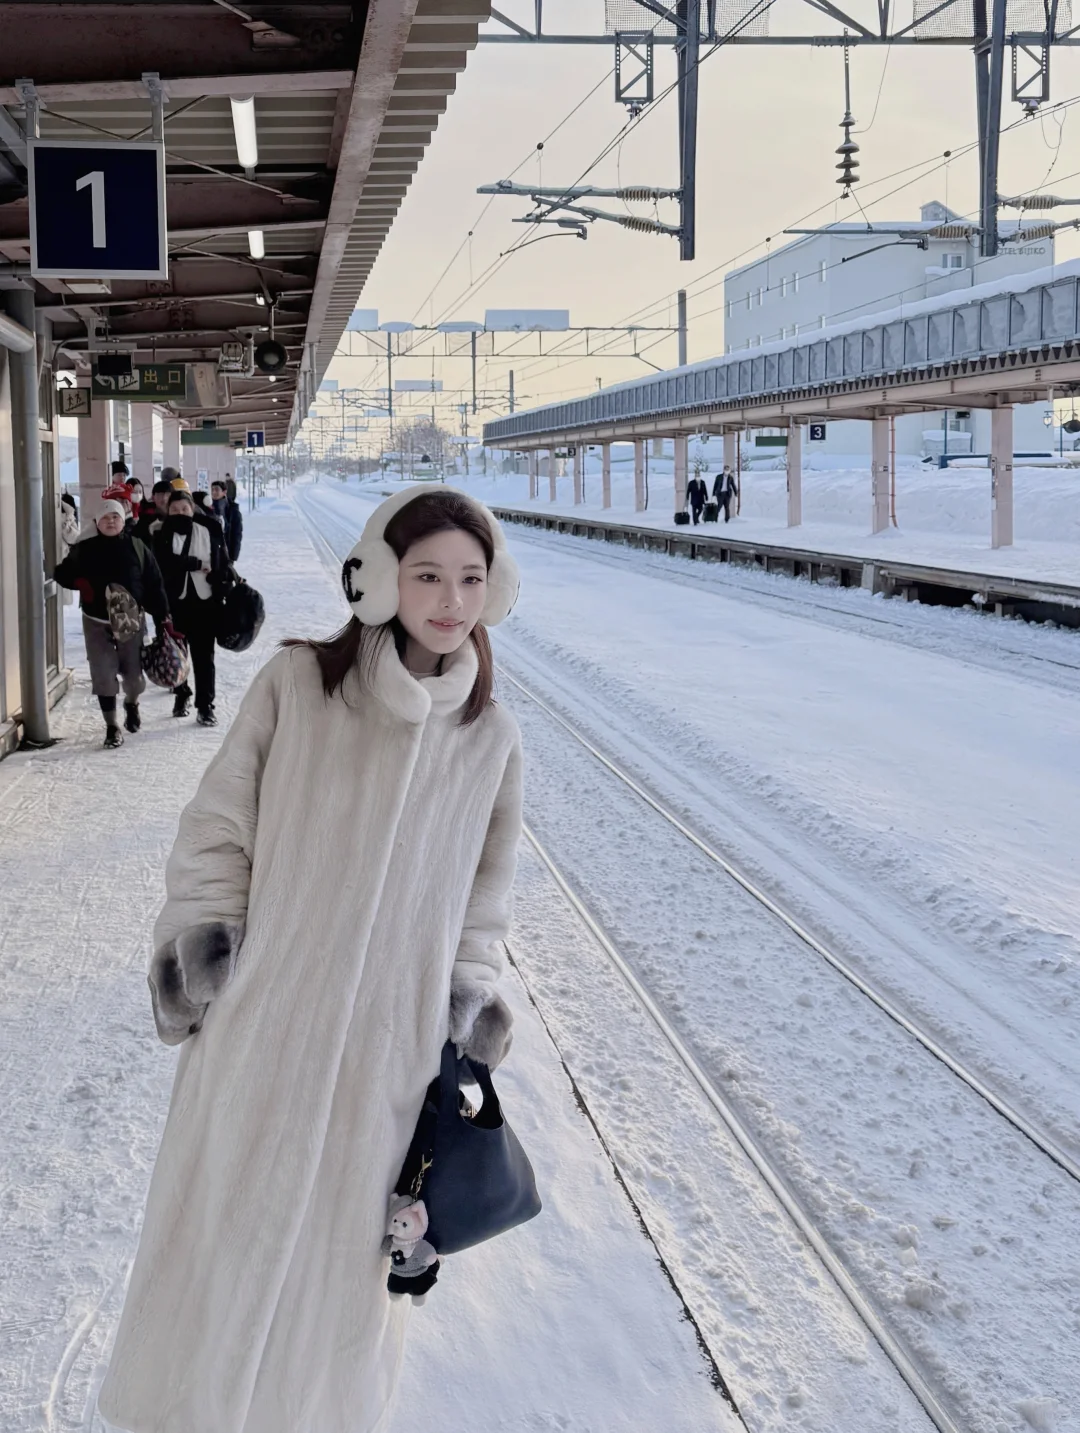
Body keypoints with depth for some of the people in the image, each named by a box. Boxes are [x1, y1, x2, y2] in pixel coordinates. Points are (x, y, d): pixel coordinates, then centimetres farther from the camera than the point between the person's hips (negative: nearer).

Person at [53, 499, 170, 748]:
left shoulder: (137, 548, -1)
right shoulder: (84, 550, 2)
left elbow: (154, 585, -1)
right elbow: (62, 573, 10)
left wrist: (162, 618, -7)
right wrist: (80, 583, -13)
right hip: (97, 622, 0)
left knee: (134, 673, 5)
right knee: (104, 676, -2)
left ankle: (132, 704, 39)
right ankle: (111, 726, 10)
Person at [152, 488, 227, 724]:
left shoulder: (210, 531, 0)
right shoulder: (162, 536, -3)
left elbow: (221, 564, 3)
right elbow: (166, 563, -19)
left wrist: (222, 594, -2)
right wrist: (197, 564, -17)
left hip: (204, 601, -1)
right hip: (174, 602, 1)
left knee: (204, 654, -2)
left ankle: (205, 705, 1)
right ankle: (181, 694, 33)